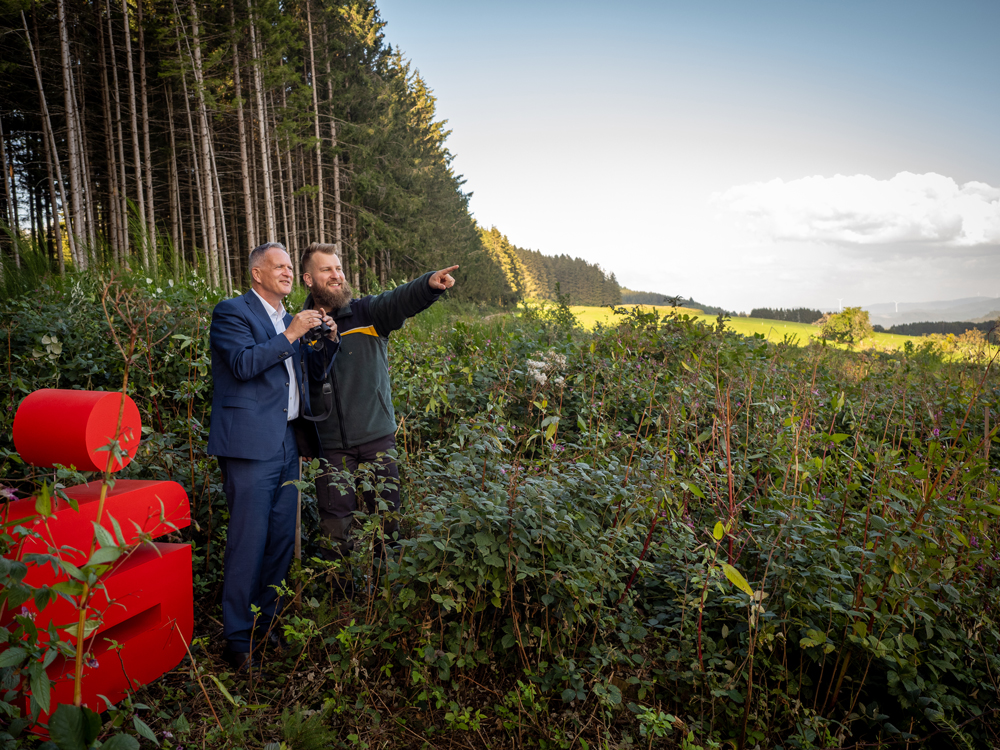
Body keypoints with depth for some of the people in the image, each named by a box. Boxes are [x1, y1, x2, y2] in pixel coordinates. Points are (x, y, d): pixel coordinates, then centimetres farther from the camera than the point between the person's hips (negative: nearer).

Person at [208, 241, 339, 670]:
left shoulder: (290, 319, 21)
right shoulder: (232, 312, -2)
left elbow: (316, 369, 22)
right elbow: (243, 364, -16)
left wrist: (329, 339, 4)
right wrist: (290, 335, -15)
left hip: (287, 443, 8)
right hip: (251, 444, -7)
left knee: (282, 538, 10)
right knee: (248, 541, -5)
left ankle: (267, 621, 24)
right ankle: (237, 639, 7)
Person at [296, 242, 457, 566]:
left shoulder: (367, 312, 0)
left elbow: (399, 300, -22)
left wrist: (429, 284, -43)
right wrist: (305, 446, 5)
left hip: (377, 437, 0)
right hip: (331, 446, 1)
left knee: (387, 516, 6)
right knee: (336, 524, 5)